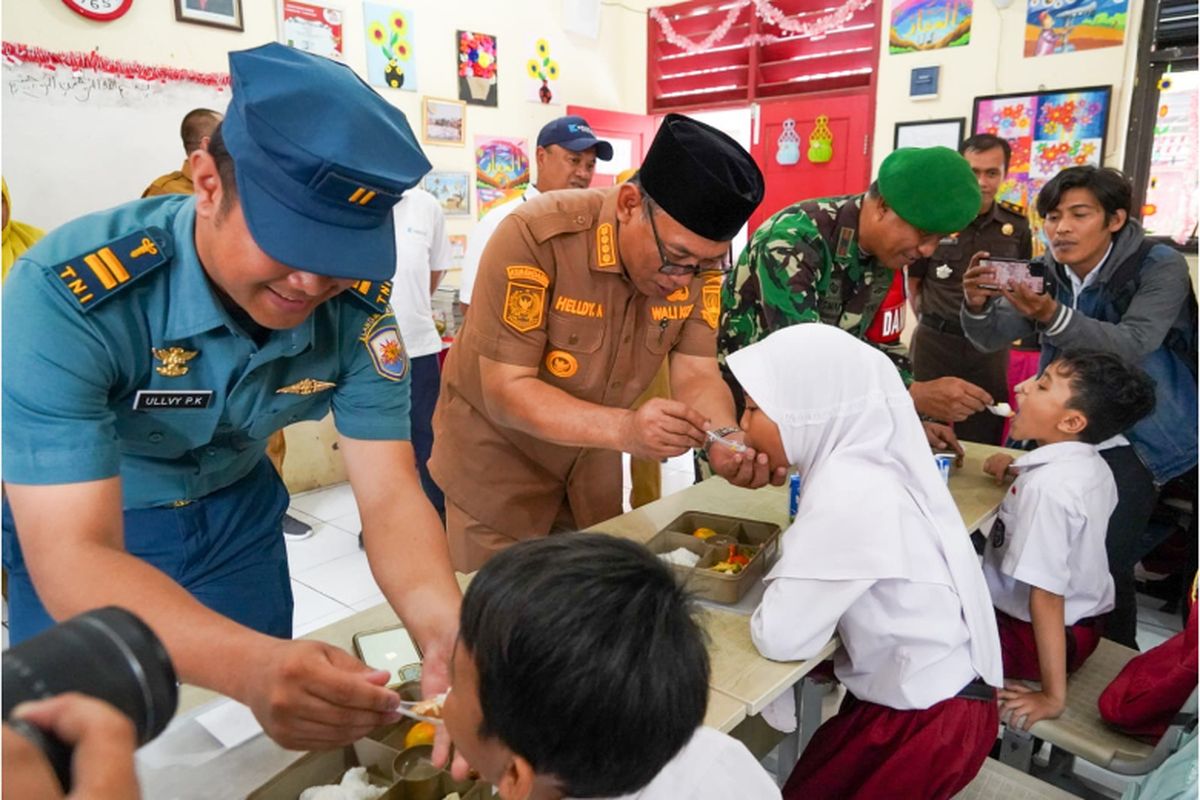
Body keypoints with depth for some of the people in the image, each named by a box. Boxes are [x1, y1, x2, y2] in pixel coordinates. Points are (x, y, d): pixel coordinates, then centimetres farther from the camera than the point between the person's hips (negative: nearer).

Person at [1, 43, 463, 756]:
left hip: (237, 511, 4)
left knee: (261, 747, 19)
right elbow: (70, 554, -40)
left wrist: (448, 628, -44)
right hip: (84, 531, -3)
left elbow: (388, 493, -24)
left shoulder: (358, 306, -24)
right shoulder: (69, 295, -36)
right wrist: (251, 664, -58)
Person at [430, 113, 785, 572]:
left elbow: (696, 374, -12)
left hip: (591, 452, 5)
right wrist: (624, 429, -43)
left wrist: (731, 440, -34)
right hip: (497, 447, -4)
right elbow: (506, 390, -29)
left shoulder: (698, 258, -14)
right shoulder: (535, 237, -30)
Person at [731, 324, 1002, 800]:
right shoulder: (862, 463, -2)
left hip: (930, 718, -8)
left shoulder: (848, 495, -29)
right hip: (927, 691, 8)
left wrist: (777, 583, -9)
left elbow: (778, 636, -25)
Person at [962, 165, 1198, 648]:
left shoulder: (1160, 268, -13)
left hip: (1132, 436, -4)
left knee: (1105, 567, -11)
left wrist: (1052, 317, -45)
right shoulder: (1045, 271, 0)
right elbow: (992, 338, -10)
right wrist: (976, 306, -33)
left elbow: (1133, 344, -28)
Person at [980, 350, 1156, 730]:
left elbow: (1046, 595, -31)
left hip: (1037, 635, -9)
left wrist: (1053, 697, -25)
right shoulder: (1091, 465, -2)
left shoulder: (1046, 488, -31)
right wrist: (1016, 467, 10)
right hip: (1082, 622, 9)